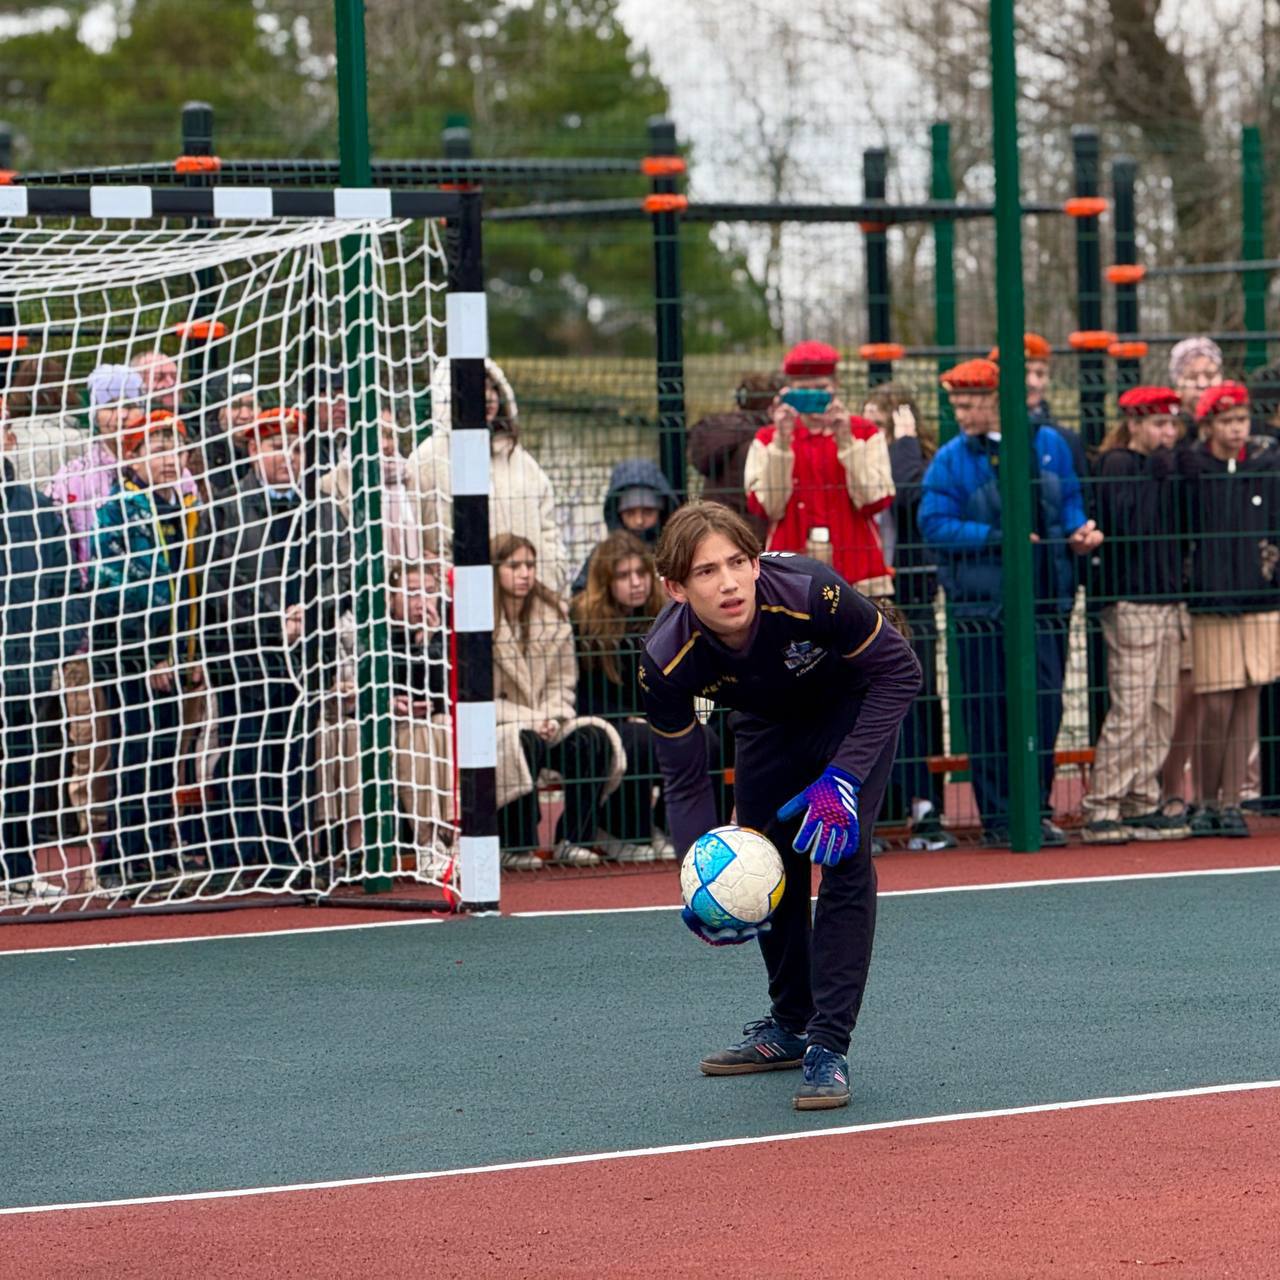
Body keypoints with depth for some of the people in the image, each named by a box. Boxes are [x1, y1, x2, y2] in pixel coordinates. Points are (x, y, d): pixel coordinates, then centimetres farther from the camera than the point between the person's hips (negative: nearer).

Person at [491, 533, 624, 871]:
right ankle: (515, 846, -25)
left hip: (547, 725, 5)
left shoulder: (553, 615, 9)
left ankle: (572, 840, -15)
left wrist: (553, 718, -10)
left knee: (594, 740, -22)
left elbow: (563, 683, 11)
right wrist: (531, 720, -20)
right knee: (524, 744, -37)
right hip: (496, 727, -5)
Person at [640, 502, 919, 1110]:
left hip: (854, 705, -4)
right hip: (769, 720, 4)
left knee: (843, 855, -18)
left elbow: (899, 671, -25)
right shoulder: (664, 664, -31)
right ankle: (790, 1025, 31)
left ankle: (828, 1047, -16)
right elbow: (685, 781, -17)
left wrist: (844, 776, -32)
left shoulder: (814, 596, -40)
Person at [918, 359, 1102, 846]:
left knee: (1045, 705, 2)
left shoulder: (1048, 444, 8)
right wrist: (998, 538, -16)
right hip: (981, 601, -3)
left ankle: (1036, 810, 12)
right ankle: (997, 816, 7)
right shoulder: (951, 459, -2)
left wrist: (1080, 532, -3)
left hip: (1044, 599, 3)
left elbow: (1069, 500, 17)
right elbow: (934, 525, -9)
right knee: (988, 713, -1)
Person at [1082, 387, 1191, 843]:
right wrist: (1159, 477, -16)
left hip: (1166, 598, 8)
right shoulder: (1117, 465, -7)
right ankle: (1102, 811, -8)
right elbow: (1128, 527, -20)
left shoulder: (1162, 468, 17)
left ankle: (1143, 805, 12)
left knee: (1161, 710, 7)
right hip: (1130, 601, -8)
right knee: (1130, 711, -11)